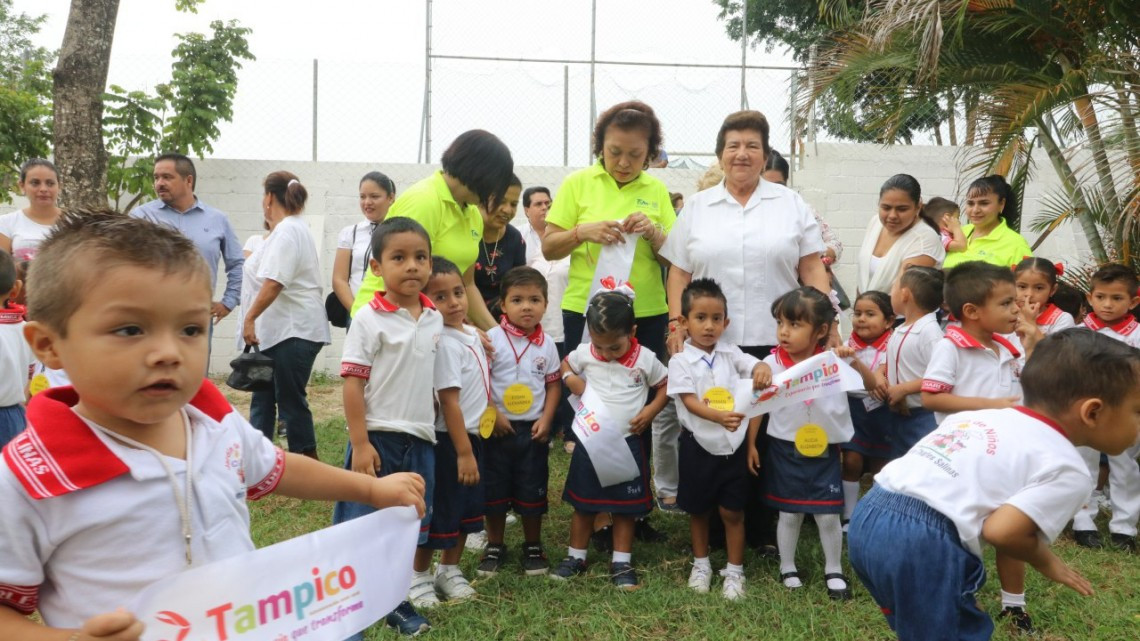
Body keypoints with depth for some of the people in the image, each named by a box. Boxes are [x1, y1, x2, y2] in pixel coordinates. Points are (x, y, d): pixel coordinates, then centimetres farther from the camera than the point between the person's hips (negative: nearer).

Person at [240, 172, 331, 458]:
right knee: (263, 398, 12)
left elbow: (274, 282, -24)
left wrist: (250, 318, -20)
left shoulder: (287, 231, -14)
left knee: (291, 400, -4)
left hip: (294, 331, -10)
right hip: (278, 330, 10)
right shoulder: (287, 230, 19)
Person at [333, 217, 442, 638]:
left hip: (421, 439, 6)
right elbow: (352, 383, -12)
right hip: (378, 437, -5)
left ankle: (395, 601, 32)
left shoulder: (435, 319, 6)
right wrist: (360, 443, -16)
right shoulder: (369, 319, -11)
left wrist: (428, 428, 14)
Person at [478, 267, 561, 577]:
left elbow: (554, 383, 6)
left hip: (533, 430, 2)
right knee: (494, 490, 10)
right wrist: (492, 415, -15)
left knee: (532, 491, 11)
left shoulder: (546, 344, 0)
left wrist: (546, 419, -4)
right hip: (497, 429, -2)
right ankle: (494, 546, 27)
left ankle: (533, 546, 29)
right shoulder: (492, 339, -10)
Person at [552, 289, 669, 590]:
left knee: (625, 506, 9)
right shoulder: (584, 352, -6)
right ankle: (576, 557, 28)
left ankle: (621, 563, 22)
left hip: (628, 442, -1)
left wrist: (649, 412, -13)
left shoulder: (645, 359, -10)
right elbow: (565, 366, 13)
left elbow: (665, 385, 2)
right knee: (583, 503, 13)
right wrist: (575, 383, -8)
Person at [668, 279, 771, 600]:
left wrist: (764, 370, -34)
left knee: (732, 511, 9)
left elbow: (756, 367, -9)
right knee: (699, 509, 15)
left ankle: (734, 570, 23)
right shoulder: (680, 361, -10)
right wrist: (719, 416, -36)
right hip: (699, 445, -2)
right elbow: (690, 402, -18)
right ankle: (701, 564, 33)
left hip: (733, 444, 2)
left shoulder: (730, 354, 1)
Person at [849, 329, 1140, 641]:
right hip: (921, 544, -8)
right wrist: (1045, 560, 10)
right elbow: (1001, 530, -10)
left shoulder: (978, 417, 21)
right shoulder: (1066, 468, -1)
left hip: (869, 513, 8)